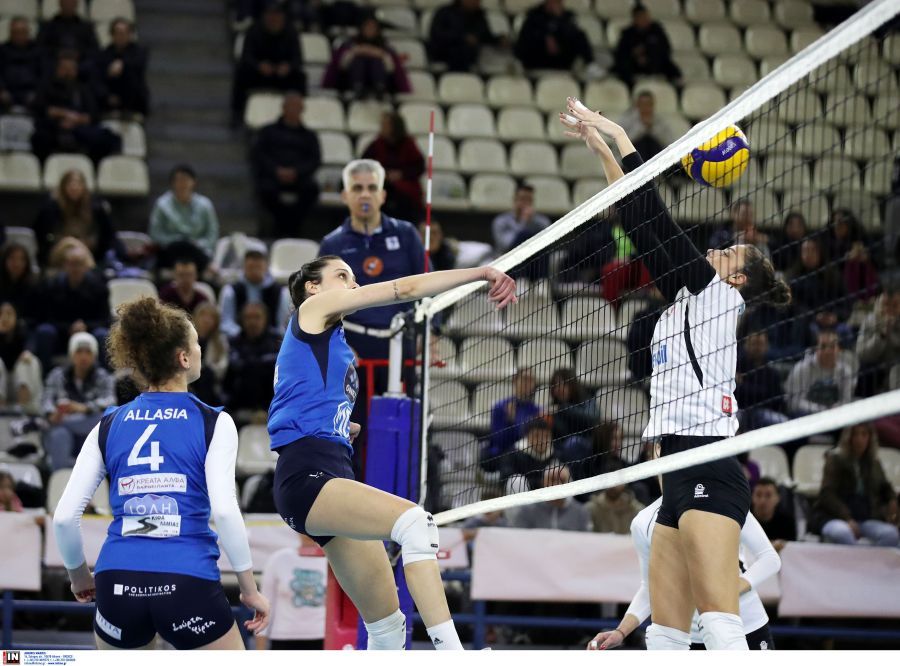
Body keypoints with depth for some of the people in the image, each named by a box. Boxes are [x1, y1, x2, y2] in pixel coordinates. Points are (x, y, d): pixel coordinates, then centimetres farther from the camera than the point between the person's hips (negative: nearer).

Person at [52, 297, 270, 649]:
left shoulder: (108, 426, 11)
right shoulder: (212, 422, 2)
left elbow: (64, 517, 5)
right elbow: (224, 510, -11)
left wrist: (79, 575, 22)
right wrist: (250, 588, -4)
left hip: (117, 584, 3)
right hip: (188, 585, -3)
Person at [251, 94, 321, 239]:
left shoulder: (309, 136, 25)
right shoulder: (268, 132, 23)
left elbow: (315, 160, 10)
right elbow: (259, 155, 8)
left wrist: (296, 172, -12)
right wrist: (276, 170, -12)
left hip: (299, 178, 1)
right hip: (272, 177, -1)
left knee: (312, 189, -35)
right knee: (268, 189, -37)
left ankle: (291, 231, -29)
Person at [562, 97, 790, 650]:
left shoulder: (718, 294, 2)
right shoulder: (688, 298, 23)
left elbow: (659, 216, -1)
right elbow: (643, 227, 25)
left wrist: (618, 134, 6)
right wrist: (601, 148, 25)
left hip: (709, 471, -9)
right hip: (682, 475, 9)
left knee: (720, 626, -21)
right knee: (665, 637, 4)